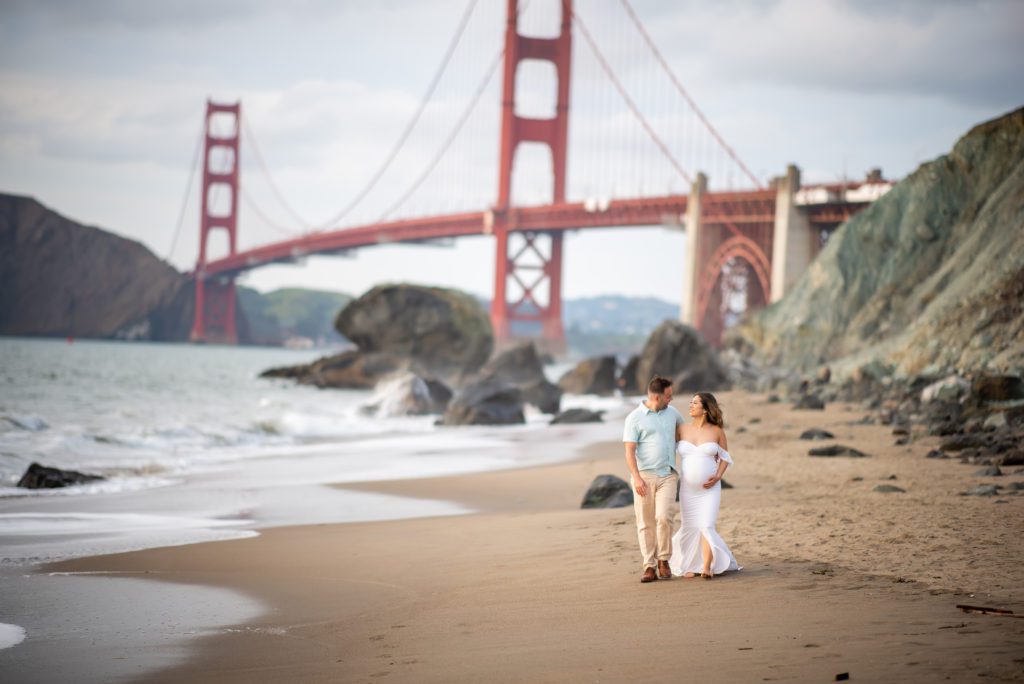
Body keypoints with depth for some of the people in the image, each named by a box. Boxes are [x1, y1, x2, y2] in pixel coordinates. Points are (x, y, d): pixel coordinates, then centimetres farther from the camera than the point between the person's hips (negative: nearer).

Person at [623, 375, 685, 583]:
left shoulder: (672, 413, 11)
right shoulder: (635, 417, -3)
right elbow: (629, 450, -7)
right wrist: (636, 477, -17)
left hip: (668, 475, 2)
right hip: (644, 476, -2)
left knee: (664, 517, -15)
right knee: (645, 523, -1)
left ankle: (663, 560, 2)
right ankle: (649, 567, 4)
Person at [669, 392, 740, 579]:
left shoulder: (717, 431, -2)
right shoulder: (682, 429, 3)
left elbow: (725, 457, 5)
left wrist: (718, 476, -10)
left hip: (709, 488, -2)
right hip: (687, 488, 2)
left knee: (706, 526, -13)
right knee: (690, 527, 6)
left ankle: (707, 568, -15)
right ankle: (691, 565, 20)